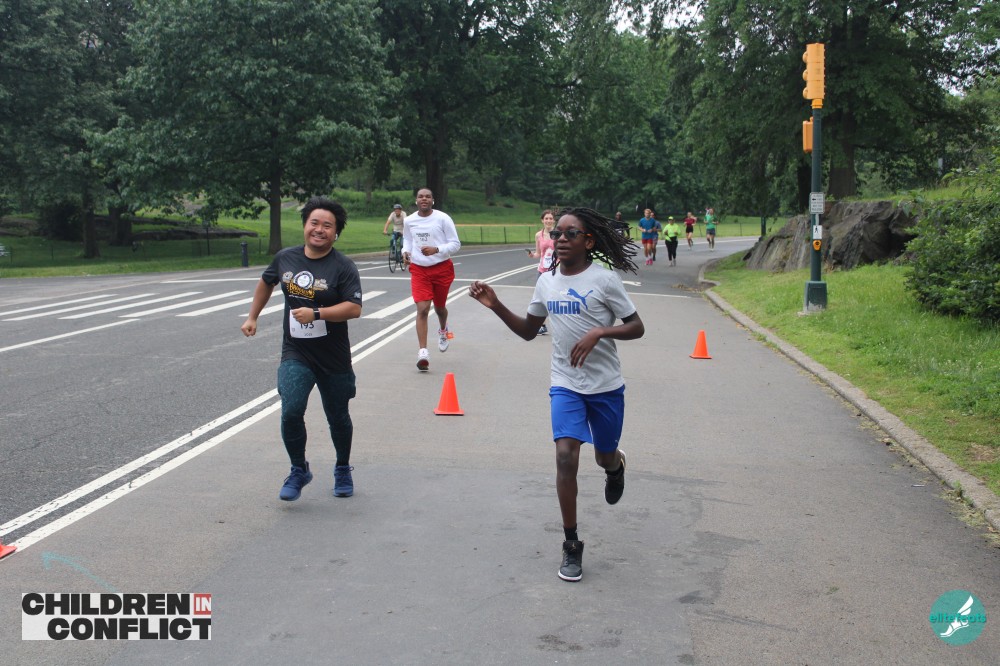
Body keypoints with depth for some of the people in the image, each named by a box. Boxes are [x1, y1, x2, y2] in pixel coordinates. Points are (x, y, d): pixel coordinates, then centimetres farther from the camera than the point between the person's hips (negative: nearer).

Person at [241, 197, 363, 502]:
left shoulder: (343, 267, -11)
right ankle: (299, 470, 7)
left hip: (334, 359, -2)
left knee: (338, 418, 13)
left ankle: (343, 469, 39)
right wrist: (252, 317, 24)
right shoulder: (285, 258, 3)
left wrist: (315, 313, -29)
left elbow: (354, 308, -21)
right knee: (291, 412, -17)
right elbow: (266, 282, 23)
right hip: (295, 354, 2)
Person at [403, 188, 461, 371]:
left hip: (442, 268, -1)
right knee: (422, 309, -13)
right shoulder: (409, 221, 0)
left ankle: (443, 330, 53)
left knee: (439, 307, 17)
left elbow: (455, 244, -9)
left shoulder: (443, 218, -10)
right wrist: (405, 251, -4)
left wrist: (436, 250, -25)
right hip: (419, 269, 1)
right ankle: (423, 352, -16)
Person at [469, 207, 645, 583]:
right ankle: (571, 546, -2)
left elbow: (637, 327, -7)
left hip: (606, 386, -2)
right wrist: (496, 306, -1)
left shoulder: (604, 279, -11)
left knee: (604, 457, 14)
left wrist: (599, 332, -23)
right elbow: (528, 331, 12)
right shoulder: (546, 281, 3)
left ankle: (616, 465, 57)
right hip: (565, 385, 2)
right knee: (566, 456, -15)